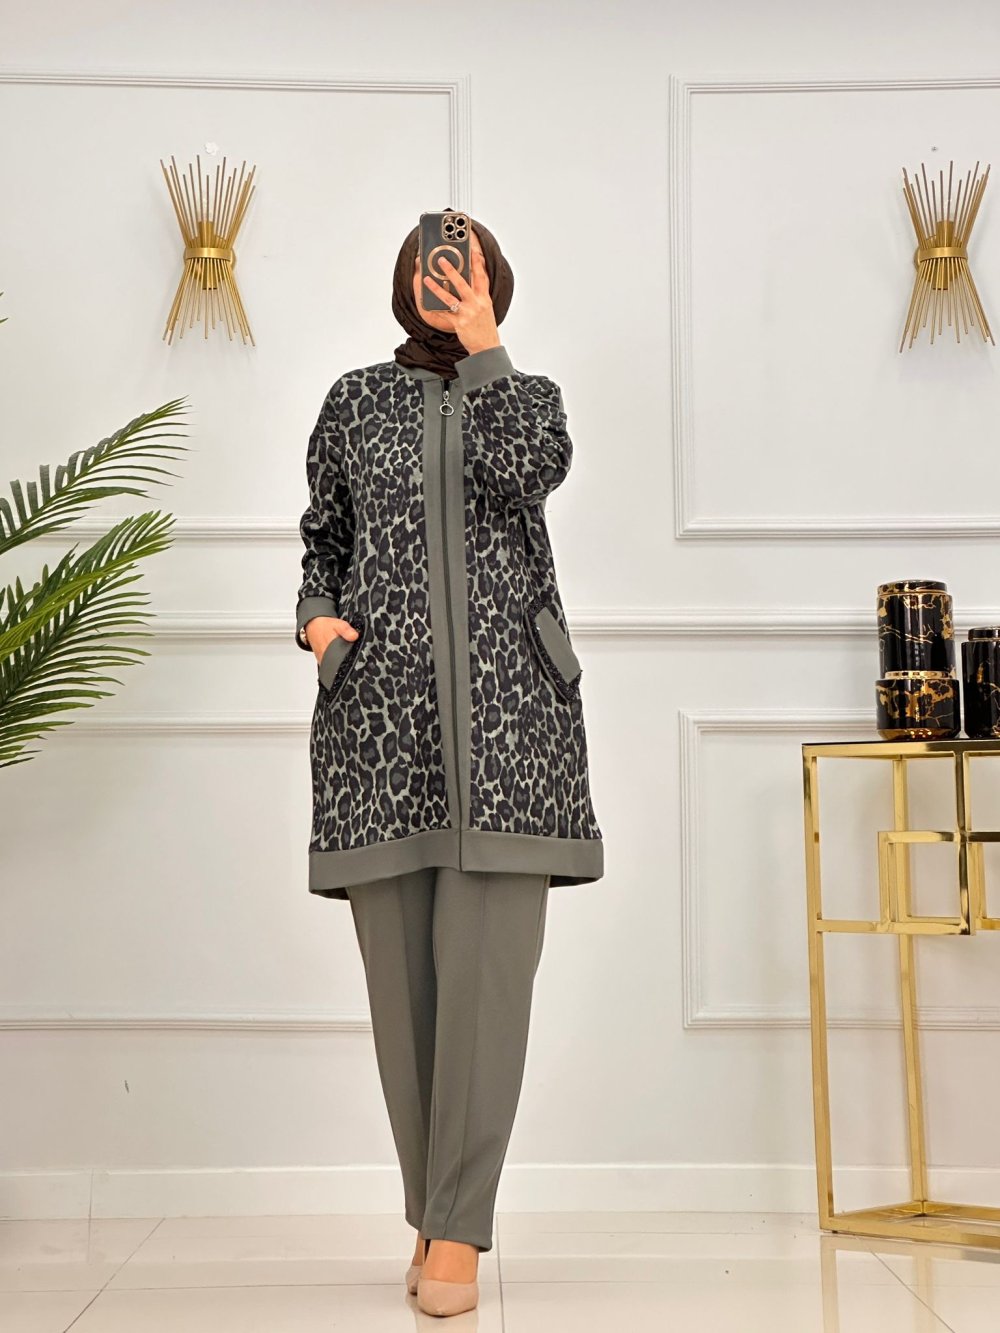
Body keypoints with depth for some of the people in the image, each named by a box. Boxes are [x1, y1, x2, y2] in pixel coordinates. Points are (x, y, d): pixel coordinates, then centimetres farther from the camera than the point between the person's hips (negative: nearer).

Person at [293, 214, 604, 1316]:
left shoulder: (526, 394, 15)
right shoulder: (355, 400, 17)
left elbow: (528, 476, -8)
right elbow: (321, 539, 22)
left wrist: (482, 349, -4)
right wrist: (316, 617, 3)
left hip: (505, 700, -1)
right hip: (379, 701, 1)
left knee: (486, 963, -9)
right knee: (401, 968, 2)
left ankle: (458, 1229, -1)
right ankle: (433, 1213, 16)